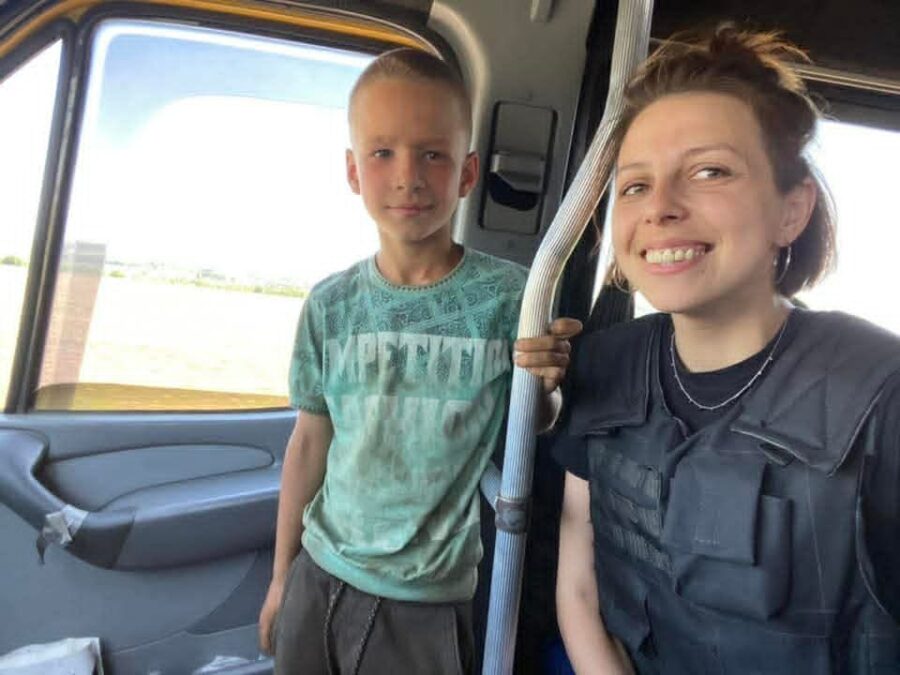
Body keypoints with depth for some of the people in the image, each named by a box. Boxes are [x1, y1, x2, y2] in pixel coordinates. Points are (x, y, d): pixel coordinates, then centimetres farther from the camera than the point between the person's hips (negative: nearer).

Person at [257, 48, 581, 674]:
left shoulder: (509, 295, -14)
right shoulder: (330, 305, -6)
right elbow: (310, 442, 3)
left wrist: (545, 388, -25)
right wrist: (282, 576, 11)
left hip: (426, 600, -2)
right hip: (319, 575, 3)